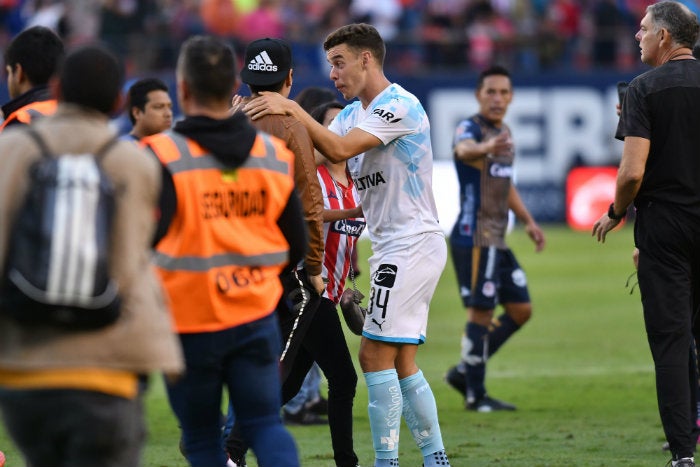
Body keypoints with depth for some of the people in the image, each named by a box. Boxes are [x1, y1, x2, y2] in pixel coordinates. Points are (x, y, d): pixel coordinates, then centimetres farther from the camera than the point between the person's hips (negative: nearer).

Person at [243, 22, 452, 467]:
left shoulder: (399, 105, -13)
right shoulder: (354, 113, 17)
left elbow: (340, 149, -24)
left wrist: (292, 109, -20)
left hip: (412, 243, -10)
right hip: (396, 247, 10)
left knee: (376, 356, -10)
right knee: (402, 364, 8)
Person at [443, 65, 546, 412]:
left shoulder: (505, 133, 15)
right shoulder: (470, 128, -12)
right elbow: (464, 149, -38)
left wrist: (528, 221, 29)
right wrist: (486, 147, -60)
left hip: (496, 240, 9)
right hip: (474, 237, -9)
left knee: (520, 309, 10)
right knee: (481, 312, -7)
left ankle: (465, 371, 18)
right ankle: (475, 395, 1)